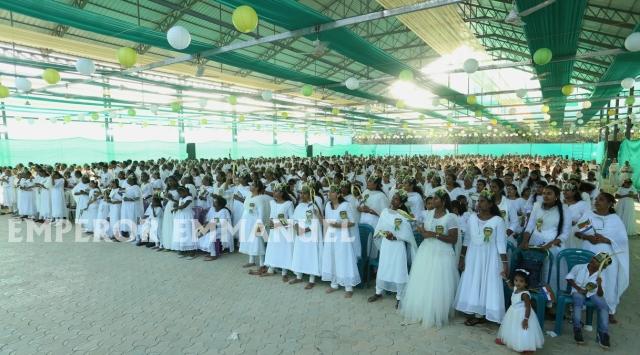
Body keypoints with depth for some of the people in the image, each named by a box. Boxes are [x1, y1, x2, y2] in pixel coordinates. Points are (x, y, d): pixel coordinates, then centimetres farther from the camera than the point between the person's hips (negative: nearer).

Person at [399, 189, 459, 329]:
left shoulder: (451, 217, -11)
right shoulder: (428, 214, 6)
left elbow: (454, 239, -13)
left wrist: (435, 235, -19)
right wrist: (421, 230, -11)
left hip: (442, 254, -5)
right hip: (426, 251, 6)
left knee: (437, 286, 1)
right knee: (422, 283, 11)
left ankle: (435, 315, 18)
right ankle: (421, 311, 28)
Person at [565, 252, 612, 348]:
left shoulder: (600, 276, -6)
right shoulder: (578, 267, -8)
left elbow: (600, 294, -11)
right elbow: (569, 278, 3)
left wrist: (599, 285, -31)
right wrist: (578, 288, -10)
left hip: (593, 293, 2)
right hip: (578, 291, -2)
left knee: (604, 306, -25)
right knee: (578, 301, -34)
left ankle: (603, 333, -20)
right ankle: (577, 329, -29)